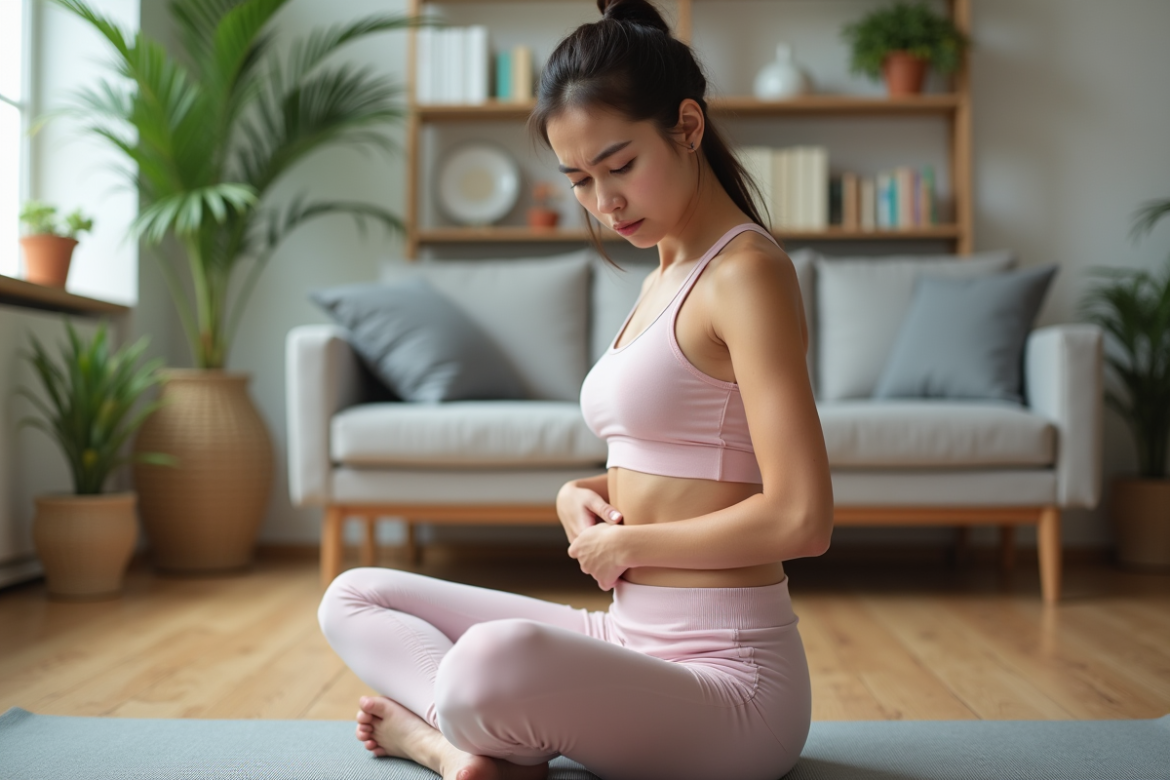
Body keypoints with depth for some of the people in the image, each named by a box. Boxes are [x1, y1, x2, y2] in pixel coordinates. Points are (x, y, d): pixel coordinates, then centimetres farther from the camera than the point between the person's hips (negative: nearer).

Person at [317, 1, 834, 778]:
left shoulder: (746, 270, -14)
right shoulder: (664, 277, 14)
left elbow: (801, 520, -21)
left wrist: (627, 544, -10)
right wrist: (585, 494, 2)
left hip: (727, 676, -9)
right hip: (632, 639, 10)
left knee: (497, 657, -39)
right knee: (354, 597, 13)